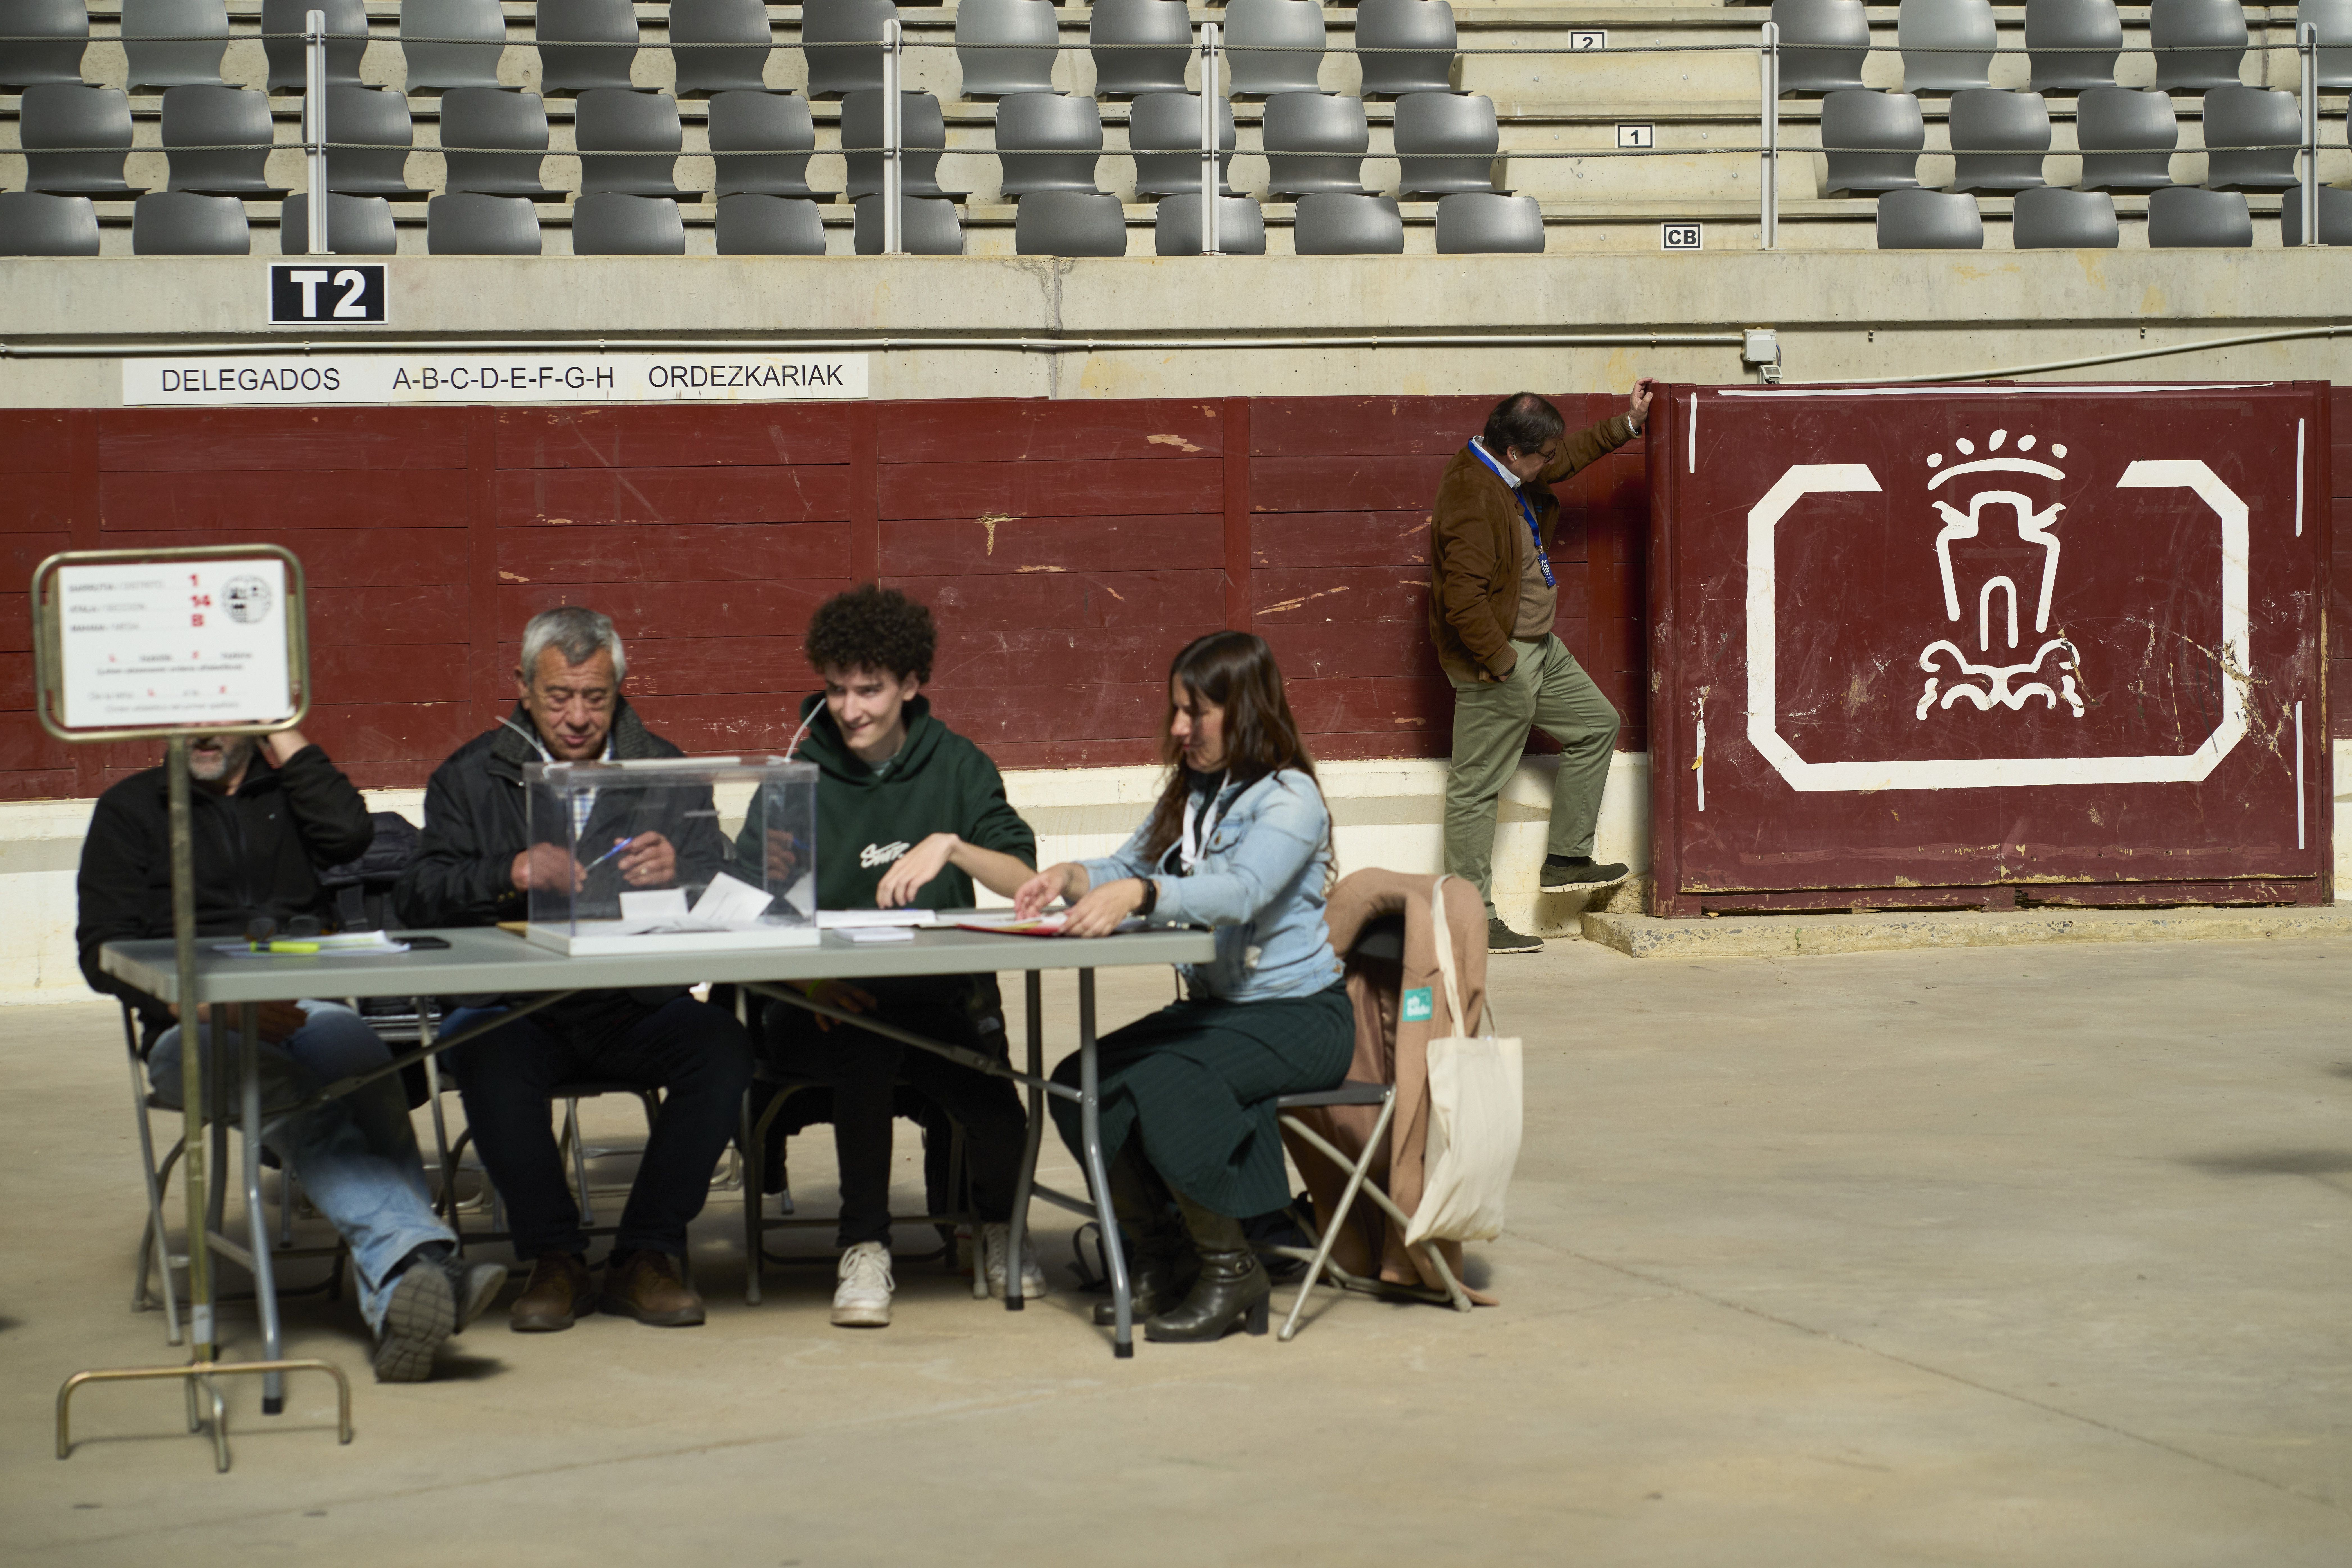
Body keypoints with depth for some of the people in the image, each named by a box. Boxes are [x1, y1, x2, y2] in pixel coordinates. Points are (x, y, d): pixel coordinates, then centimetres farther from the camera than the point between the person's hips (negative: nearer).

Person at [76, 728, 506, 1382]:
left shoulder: (290, 792, 25)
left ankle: (398, 1303, -54)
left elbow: (349, 834, -1)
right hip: (192, 1029, -1)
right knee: (293, 1096, -37)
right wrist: (208, 1004, -12)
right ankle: (421, 1264, -60)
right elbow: (102, 953, 5)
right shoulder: (130, 810, 18)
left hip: (306, 1012, 1)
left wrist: (286, 737, 9)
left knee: (355, 1055, -37)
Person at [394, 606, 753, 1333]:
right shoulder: (471, 777, 10)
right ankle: (556, 1259, -17)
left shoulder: (664, 771, 12)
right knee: (487, 1056, -34)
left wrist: (677, 871, -22)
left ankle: (644, 1258, -14)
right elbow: (417, 897, -3)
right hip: (516, 1005, -1)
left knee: (723, 1047, -28)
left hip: (637, 1005, 1)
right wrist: (520, 872, -20)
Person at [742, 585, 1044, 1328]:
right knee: (867, 1043, -37)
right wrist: (804, 975, -24)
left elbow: (1025, 882, -3)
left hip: (939, 997, 1)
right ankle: (864, 1246, -20)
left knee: (1000, 1125, -27)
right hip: (824, 1007, -1)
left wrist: (950, 846, -22)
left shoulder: (957, 767, 9)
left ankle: (1000, 1224, 11)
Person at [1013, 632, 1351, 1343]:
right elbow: (1126, 870, 16)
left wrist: (1138, 894, -45)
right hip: (1212, 1007, 8)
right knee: (1079, 1084, -13)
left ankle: (1231, 1272, -16)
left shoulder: (1289, 798, -13)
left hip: (1299, 1016, -8)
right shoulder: (1188, 793, 14)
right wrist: (1072, 876, -8)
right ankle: (1163, 1257, 1)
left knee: (1160, 1084, -31)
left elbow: (1240, 891, -30)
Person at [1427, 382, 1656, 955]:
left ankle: (1565, 860, 25)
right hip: (1497, 660, -11)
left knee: (1597, 724, 20)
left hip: (1538, 648, 11)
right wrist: (1501, 661, -22)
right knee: (1478, 786, -4)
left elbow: (1572, 456, 27)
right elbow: (1464, 601, -30)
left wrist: (1627, 423, 22)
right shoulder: (1472, 500, -27)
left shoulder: (1508, 473, 4)